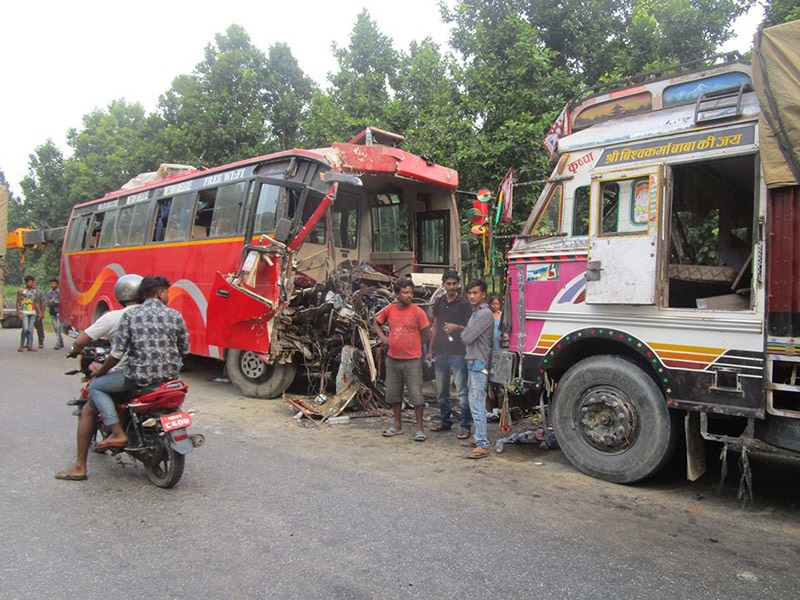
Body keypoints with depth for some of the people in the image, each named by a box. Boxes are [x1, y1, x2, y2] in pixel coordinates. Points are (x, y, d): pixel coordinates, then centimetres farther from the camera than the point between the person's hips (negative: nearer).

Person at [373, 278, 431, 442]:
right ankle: (397, 425, 31)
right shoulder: (389, 309, 2)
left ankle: (420, 428, 10)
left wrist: (411, 345, 0)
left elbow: (426, 335, -5)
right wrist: (383, 338, 4)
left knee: (416, 395, -3)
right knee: (393, 394, 14)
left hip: (412, 360, -4)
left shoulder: (418, 312, -9)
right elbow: (376, 323, 18)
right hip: (393, 359, 5)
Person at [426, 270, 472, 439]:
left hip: (458, 353, -6)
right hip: (440, 353, 6)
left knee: (462, 392, -6)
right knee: (441, 391, 14)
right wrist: (430, 350, 17)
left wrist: (457, 327, -23)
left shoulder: (464, 304, -4)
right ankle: (446, 421, 28)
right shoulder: (439, 303, 13)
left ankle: (465, 426, 0)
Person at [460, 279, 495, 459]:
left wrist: (462, 332, 2)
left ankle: (483, 445, -9)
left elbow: (467, 338, -18)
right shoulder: (476, 313, 17)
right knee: (475, 402, 16)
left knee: (477, 404, -11)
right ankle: (478, 437, 25)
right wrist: (465, 333, 0)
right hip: (473, 363, 10)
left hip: (479, 364, -10)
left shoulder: (485, 314, -16)